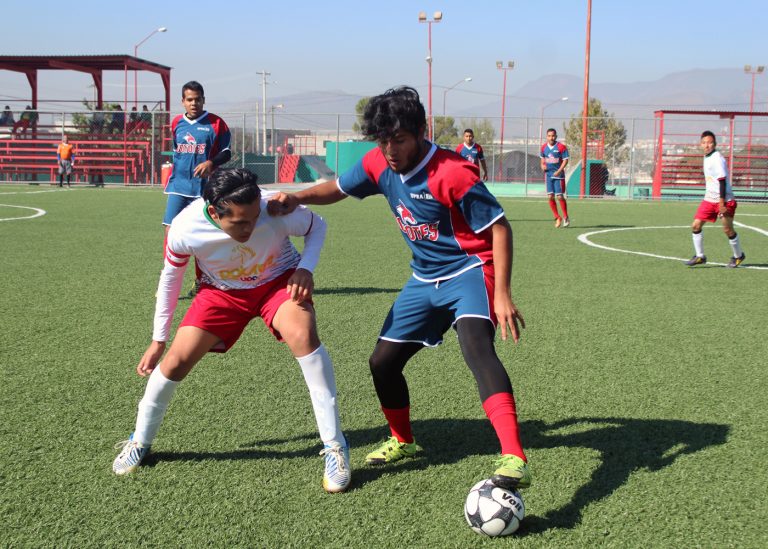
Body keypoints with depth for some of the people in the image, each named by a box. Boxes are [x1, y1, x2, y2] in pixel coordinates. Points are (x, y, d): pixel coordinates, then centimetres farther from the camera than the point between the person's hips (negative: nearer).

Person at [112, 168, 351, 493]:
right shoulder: (184, 230, -29)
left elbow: (316, 226, -9)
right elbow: (170, 279, -7)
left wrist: (305, 269, -27)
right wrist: (158, 340, 0)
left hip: (279, 280, -1)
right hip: (222, 291, 2)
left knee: (303, 335, -31)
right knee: (177, 359, -7)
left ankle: (334, 446, -19)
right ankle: (140, 442, 22)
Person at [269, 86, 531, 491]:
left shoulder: (452, 174, -25)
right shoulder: (379, 164, -4)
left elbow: (499, 227, -19)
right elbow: (338, 189, 13)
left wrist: (502, 294, -25)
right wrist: (297, 198, -7)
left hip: (468, 271, -8)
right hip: (424, 279, 8)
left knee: (476, 347, -34)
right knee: (383, 362, 10)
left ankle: (515, 460, -41)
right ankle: (403, 440, 37)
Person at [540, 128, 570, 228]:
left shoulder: (561, 147, -8)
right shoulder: (544, 147, 6)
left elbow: (565, 160, -8)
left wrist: (559, 171, -18)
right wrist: (543, 166, 1)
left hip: (558, 175, -4)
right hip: (548, 174, 4)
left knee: (560, 196, -5)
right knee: (550, 196, 0)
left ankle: (566, 217, 11)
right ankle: (557, 218, 12)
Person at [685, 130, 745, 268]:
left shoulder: (717, 159, -16)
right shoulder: (707, 157, 11)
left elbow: (722, 181, -19)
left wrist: (722, 203, -22)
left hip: (725, 200, -8)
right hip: (709, 199, 8)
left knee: (728, 230, -2)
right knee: (696, 225, -2)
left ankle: (738, 256, 20)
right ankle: (700, 256, 7)